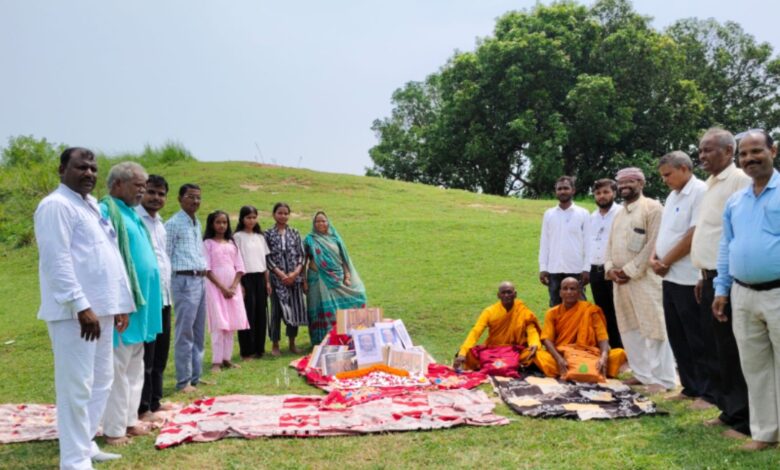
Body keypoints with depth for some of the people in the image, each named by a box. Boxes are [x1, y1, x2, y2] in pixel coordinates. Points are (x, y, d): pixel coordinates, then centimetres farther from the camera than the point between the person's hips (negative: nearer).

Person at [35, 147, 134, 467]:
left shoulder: (93, 205, 18)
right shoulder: (56, 205, -9)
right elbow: (57, 261, -18)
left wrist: (120, 303, 17)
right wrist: (81, 306, -21)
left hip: (100, 308, 9)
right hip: (74, 312, -9)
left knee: (102, 380, 16)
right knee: (77, 387, -5)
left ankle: (85, 443, 29)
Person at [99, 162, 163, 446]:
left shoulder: (131, 213, 16)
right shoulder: (107, 211, -11)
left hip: (141, 298, 9)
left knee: (135, 365, 13)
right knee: (118, 366, -3)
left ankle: (129, 420, 22)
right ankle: (114, 428, 4)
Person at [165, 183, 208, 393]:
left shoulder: (197, 223, 17)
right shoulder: (173, 224, -7)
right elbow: (164, 256, -9)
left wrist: (204, 268, 11)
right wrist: (168, 284, -11)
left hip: (200, 280, 8)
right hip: (185, 280, -8)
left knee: (199, 333, 11)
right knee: (184, 333, -5)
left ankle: (196, 376, 19)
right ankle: (184, 381, 2)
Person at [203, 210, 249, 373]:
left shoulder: (232, 243, 13)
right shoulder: (208, 243, 0)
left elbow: (239, 268, 9)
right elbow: (207, 269, -7)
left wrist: (233, 286, -6)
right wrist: (222, 288, -13)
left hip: (233, 287, 5)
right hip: (215, 286, -4)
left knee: (231, 324, 4)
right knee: (219, 324, -8)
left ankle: (227, 358, 10)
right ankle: (216, 361, -6)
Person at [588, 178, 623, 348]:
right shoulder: (592, 217, 17)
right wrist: (586, 268, 14)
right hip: (596, 270, 7)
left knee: (618, 314, -4)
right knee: (604, 314, 12)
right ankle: (611, 349, 21)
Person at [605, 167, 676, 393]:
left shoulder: (652, 207, -5)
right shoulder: (619, 214, 20)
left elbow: (653, 244, -14)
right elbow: (610, 244, 18)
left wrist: (630, 270, -15)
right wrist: (610, 268, -1)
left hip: (644, 278, -8)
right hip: (620, 280, 8)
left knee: (653, 329, -7)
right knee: (629, 329, 11)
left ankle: (662, 378, 0)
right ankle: (643, 373, 21)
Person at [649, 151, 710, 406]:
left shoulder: (700, 192, -13)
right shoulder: (673, 195, 17)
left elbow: (694, 235, -19)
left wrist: (666, 262, -11)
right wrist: (654, 256, 2)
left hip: (689, 278, -9)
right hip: (670, 277, 9)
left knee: (698, 339, -1)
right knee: (677, 337, 14)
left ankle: (708, 392, 9)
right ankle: (690, 387, 24)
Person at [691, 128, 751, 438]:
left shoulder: (739, 181, -13)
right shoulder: (712, 184, 17)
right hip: (711, 278, 10)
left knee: (732, 352, -3)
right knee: (715, 350, 15)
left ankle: (744, 420, 7)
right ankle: (727, 410, 26)